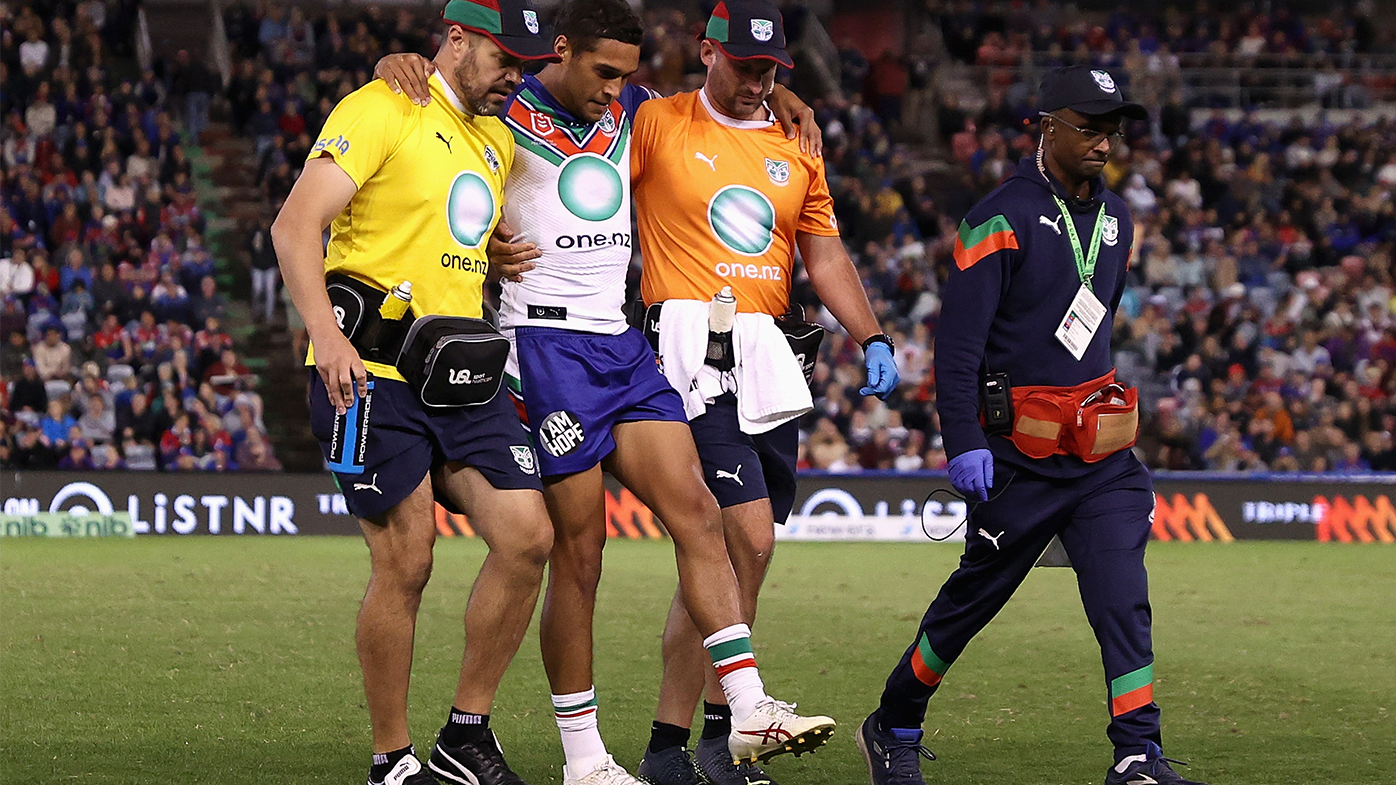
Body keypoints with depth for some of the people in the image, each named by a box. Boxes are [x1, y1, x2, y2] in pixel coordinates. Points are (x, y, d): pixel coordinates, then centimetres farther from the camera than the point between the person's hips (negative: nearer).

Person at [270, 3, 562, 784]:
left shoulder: (497, 141, 20)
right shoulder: (382, 110, -5)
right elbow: (295, 225, -14)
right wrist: (326, 333, -25)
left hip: (462, 374, 7)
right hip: (376, 369, -7)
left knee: (528, 536, -5)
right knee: (406, 564, -9)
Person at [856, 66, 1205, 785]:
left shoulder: (1114, 218, 13)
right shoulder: (1001, 218, -10)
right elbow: (959, 341, -14)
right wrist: (964, 442, -22)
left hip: (1102, 455, 5)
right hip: (1021, 452, -5)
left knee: (1123, 600, -8)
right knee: (974, 595, 7)